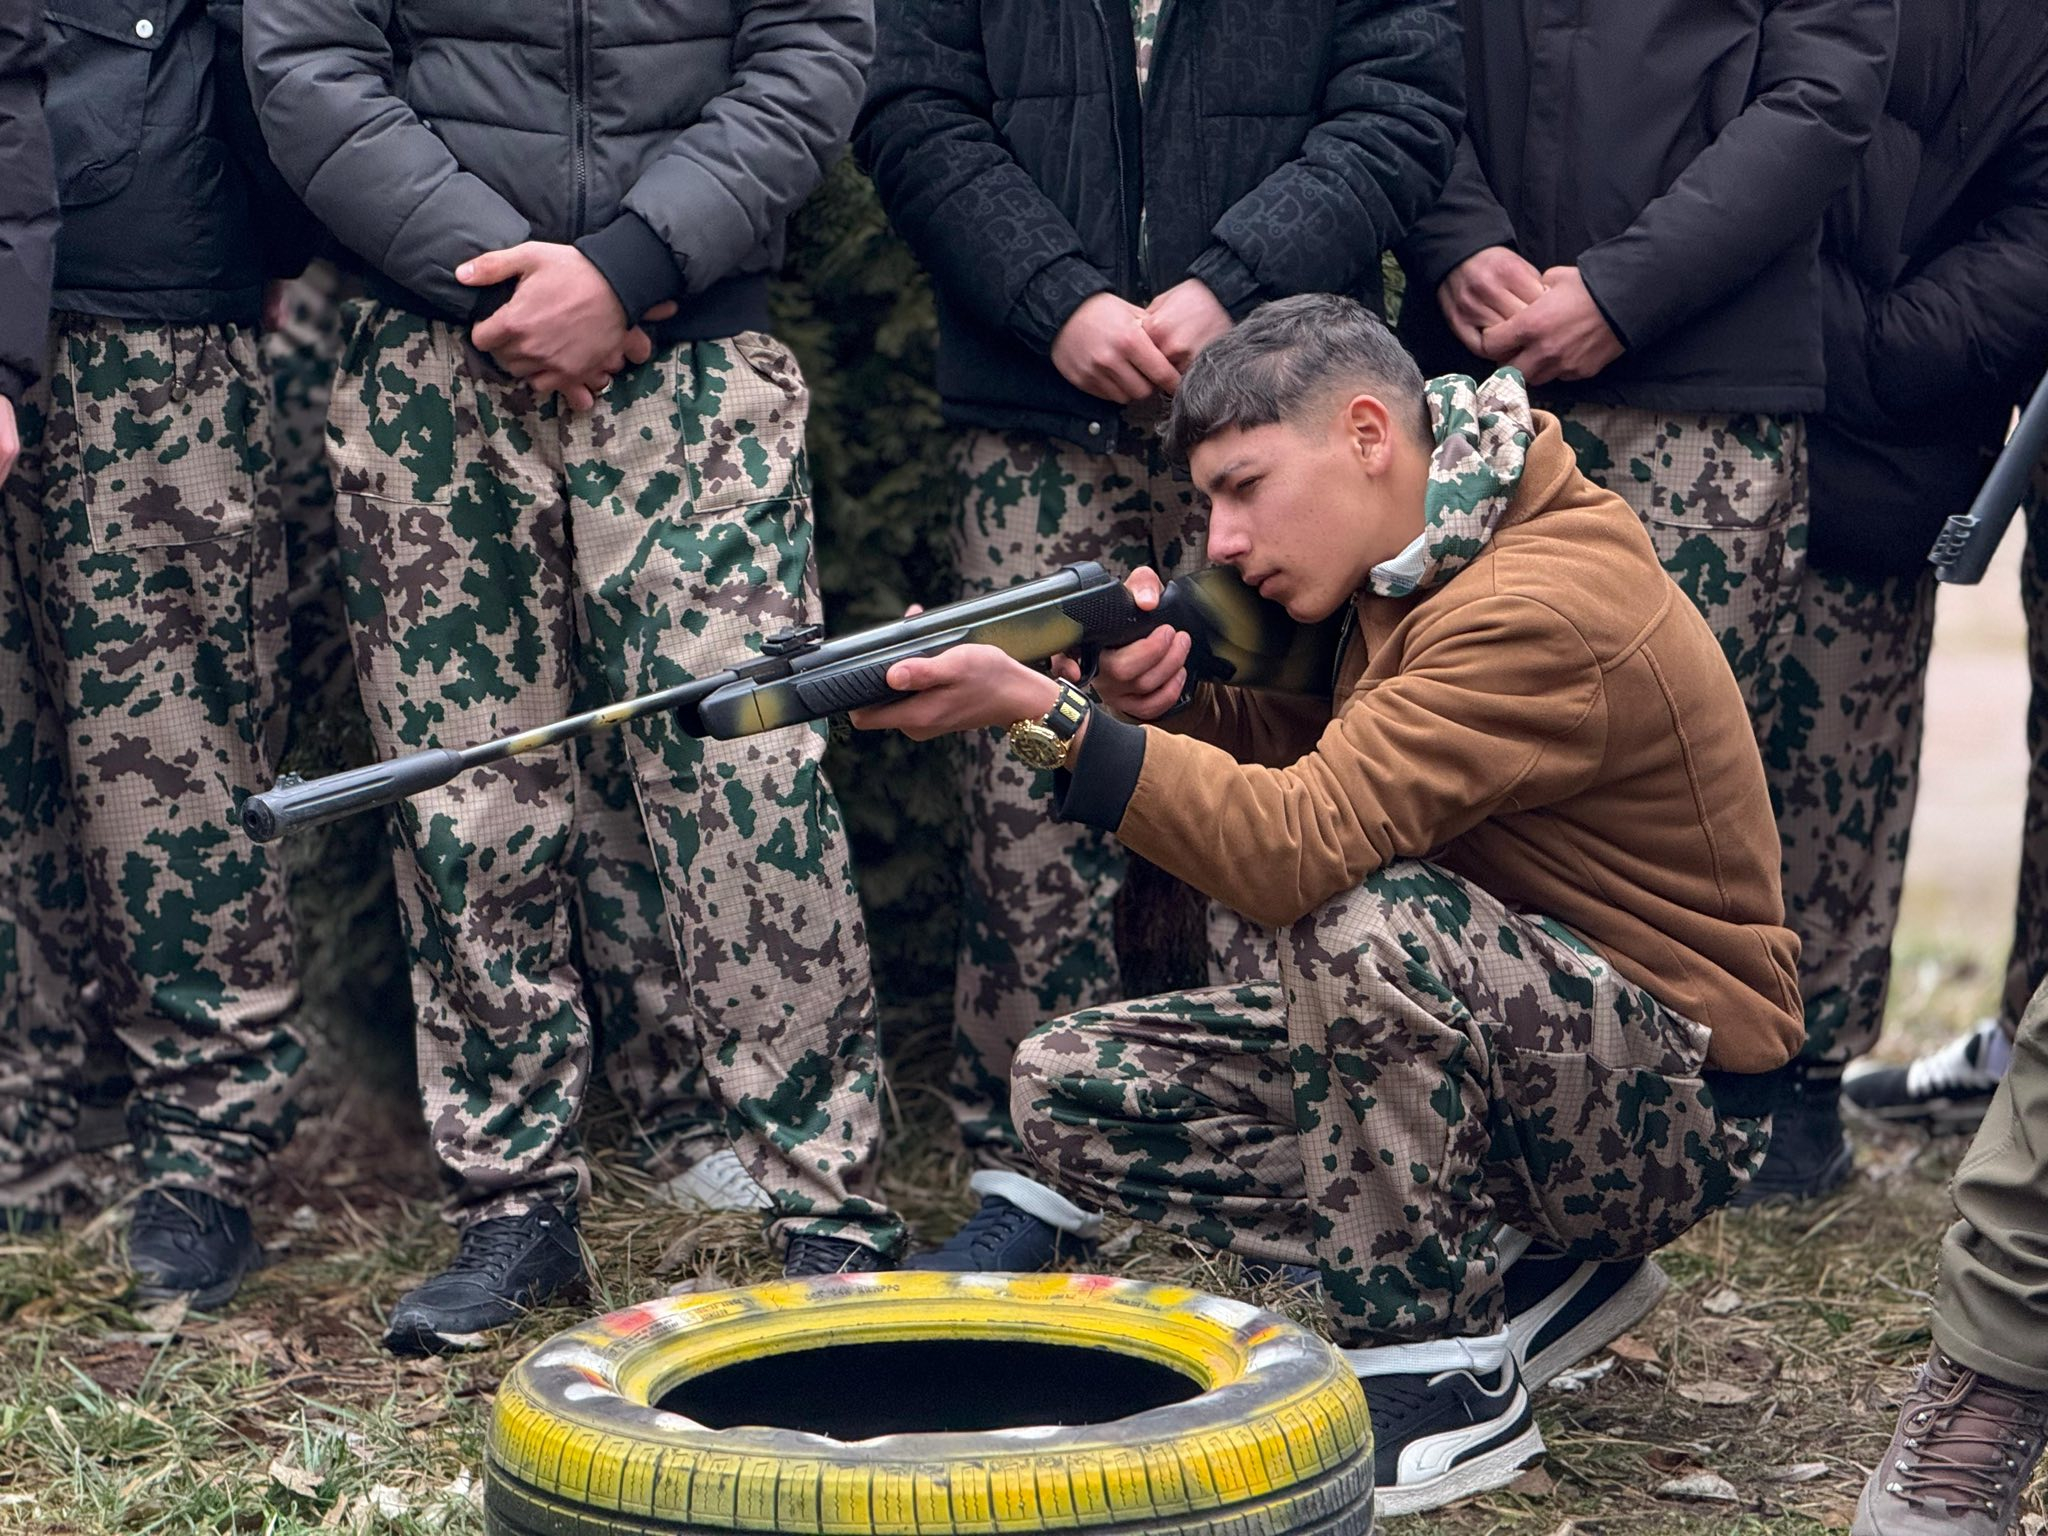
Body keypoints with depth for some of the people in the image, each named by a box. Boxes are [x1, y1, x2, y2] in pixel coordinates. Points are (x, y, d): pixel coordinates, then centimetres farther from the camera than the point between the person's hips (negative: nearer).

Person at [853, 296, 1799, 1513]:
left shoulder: (1542, 612, -25)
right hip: (1513, 1033, 9)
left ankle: (1445, 1370, -18)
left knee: (1361, 919, -37)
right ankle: (1506, 1271, 4)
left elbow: (1299, 848, -34)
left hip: (1678, 1099, -9)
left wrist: (1045, 714, -34)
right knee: (1072, 1092, -3)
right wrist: (1166, 702, -15)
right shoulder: (1405, 570, 5)